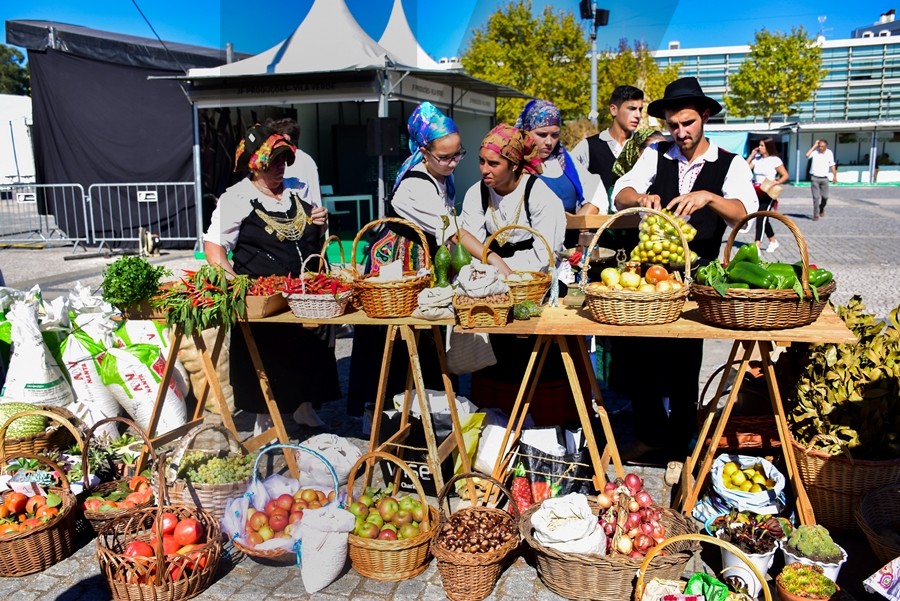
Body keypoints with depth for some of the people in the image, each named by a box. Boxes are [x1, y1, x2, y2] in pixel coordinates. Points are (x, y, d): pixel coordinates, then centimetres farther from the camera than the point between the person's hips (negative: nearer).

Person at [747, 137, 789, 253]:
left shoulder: (775, 160, -7)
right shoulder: (757, 159, 8)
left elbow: (785, 175, -6)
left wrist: (776, 183, -22)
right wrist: (752, 155, 1)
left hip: (768, 193, -6)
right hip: (758, 193, 6)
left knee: (761, 219, -14)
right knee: (763, 219, 15)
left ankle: (756, 246, -17)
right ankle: (773, 242, 33)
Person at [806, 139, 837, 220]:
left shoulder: (829, 153, 3)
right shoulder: (815, 151, -5)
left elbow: (832, 165, 12)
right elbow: (807, 155, -25)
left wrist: (835, 176, 11)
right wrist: (814, 146, -17)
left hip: (824, 178, 3)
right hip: (814, 178, -3)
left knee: (825, 197, 5)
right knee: (816, 197, -5)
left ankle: (821, 209, 34)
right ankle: (816, 215, 1)